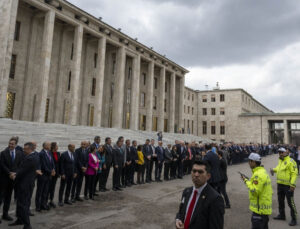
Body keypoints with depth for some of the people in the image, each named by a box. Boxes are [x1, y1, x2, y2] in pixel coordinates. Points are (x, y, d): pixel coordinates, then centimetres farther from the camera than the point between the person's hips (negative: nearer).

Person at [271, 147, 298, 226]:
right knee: (280, 201, 19)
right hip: (280, 184, 9)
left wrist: (292, 184, -26)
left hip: (288, 186, -9)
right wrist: (274, 170, 8)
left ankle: (294, 219, 12)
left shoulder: (290, 161, -16)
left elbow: (294, 173, -20)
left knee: (290, 202, -1)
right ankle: (282, 215, 35)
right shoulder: (280, 161, 11)